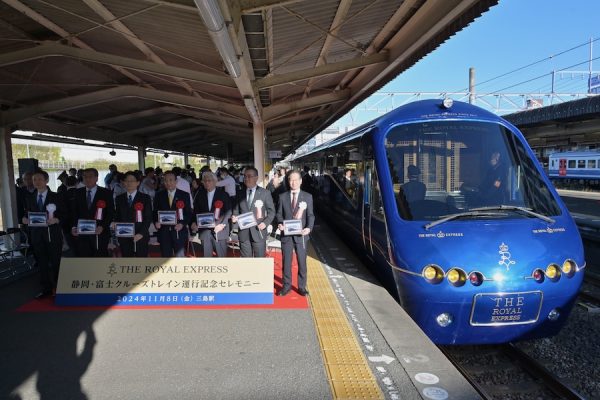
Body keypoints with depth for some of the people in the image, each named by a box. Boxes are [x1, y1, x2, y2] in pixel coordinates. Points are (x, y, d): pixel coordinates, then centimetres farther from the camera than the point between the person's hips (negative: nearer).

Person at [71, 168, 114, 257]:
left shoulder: (106, 193, 0)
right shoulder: (78, 193, 12)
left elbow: (111, 212, -3)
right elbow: (74, 212, 13)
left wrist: (102, 226, -15)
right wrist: (74, 226, -1)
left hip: (99, 234, -3)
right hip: (82, 234, 3)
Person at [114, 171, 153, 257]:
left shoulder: (145, 198, 2)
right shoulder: (119, 198, 12)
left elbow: (148, 218, -3)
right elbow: (117, 217, 13)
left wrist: (141, 233, -12)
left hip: (141, 236, -3)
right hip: (124, 237, 3)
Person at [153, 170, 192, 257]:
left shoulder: (184, 195, 4)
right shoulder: (159, 195, 9)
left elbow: (189, 213, 1)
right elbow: (155, 212, 11)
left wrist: (182, 224, -15)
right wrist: (156, 222, -9)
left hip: (179, 231, -2)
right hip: (164, 232, 2)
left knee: (180, 256, -1)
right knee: (166, 256, 8)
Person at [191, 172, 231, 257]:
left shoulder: (223, 194, 1)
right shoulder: (200, 194, 11)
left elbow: (228, 211, -3)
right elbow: (196, 211, 13)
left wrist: (223, 224, -16)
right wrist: (194, 223, -3)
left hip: (219, 230, -3)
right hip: (204, 230, 3)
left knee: (221, 255, 2)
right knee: (206, 255, 5)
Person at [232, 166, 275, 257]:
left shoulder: (265, 193, 0)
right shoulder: (240, 193, 9)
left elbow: (271, 211, 1)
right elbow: (236, 210, 14)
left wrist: (265, 223, -13)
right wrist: (234, 217, -7)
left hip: (258, 232, -3)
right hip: (243, 233, 3)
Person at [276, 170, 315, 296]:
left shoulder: (307, 197, 2)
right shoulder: (282, 196, 6)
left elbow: (310, 215, -1)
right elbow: (279, 213, 7)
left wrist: (309, 227, -18)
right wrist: (280, 224, -13)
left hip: (301, 234, -1)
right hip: (286, 234, 1)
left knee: (302, 262, 7)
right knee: (286, 261, 9)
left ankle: (302, 286, 21)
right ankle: (287, 285, 23)